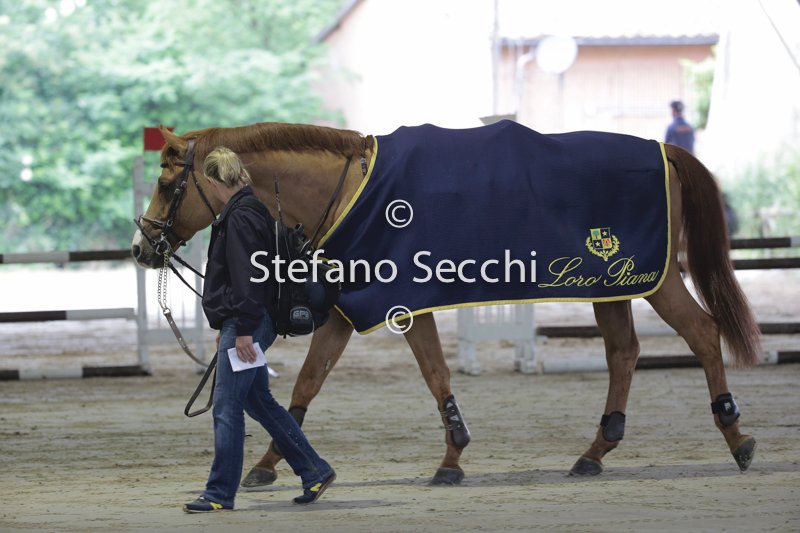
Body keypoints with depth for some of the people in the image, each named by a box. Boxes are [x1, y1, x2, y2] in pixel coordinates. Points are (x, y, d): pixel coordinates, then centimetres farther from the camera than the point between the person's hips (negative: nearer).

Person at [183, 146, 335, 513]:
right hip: (242, 324, 11)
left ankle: (220, 494, -2)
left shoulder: (240, 218, -16)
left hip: (246, 325, -11)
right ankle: (314, 472, 21)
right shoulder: (248, 211, 16)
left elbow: (245, 277, -22)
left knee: (226, 409, -6)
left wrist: (243, 330, -23)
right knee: (258, 401, 17)